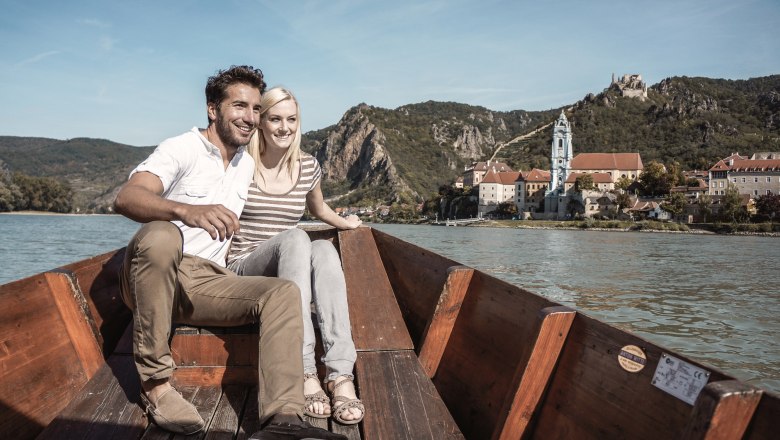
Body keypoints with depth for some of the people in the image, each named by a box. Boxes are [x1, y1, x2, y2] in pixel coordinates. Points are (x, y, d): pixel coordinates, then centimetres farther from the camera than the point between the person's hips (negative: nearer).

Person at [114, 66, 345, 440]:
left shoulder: (248, 164, 16)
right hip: (150, 277, -5)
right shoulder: (181, 149, -4)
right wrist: (187, 211, -43)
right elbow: (125, 198, -23)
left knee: (283, 292, -18)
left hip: (207, 283, 5)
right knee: (161, 236, -38)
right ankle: (155, 382, -23)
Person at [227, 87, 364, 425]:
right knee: (295, 238, -36)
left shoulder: (308, 166, 8)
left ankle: (341, 375, -43)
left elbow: (319, 208, 29)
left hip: (291, 273, 3)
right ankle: (306, 373, -42)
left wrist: (345, 223, 37)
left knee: (324, 249, -33)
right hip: (244, 268, -3)